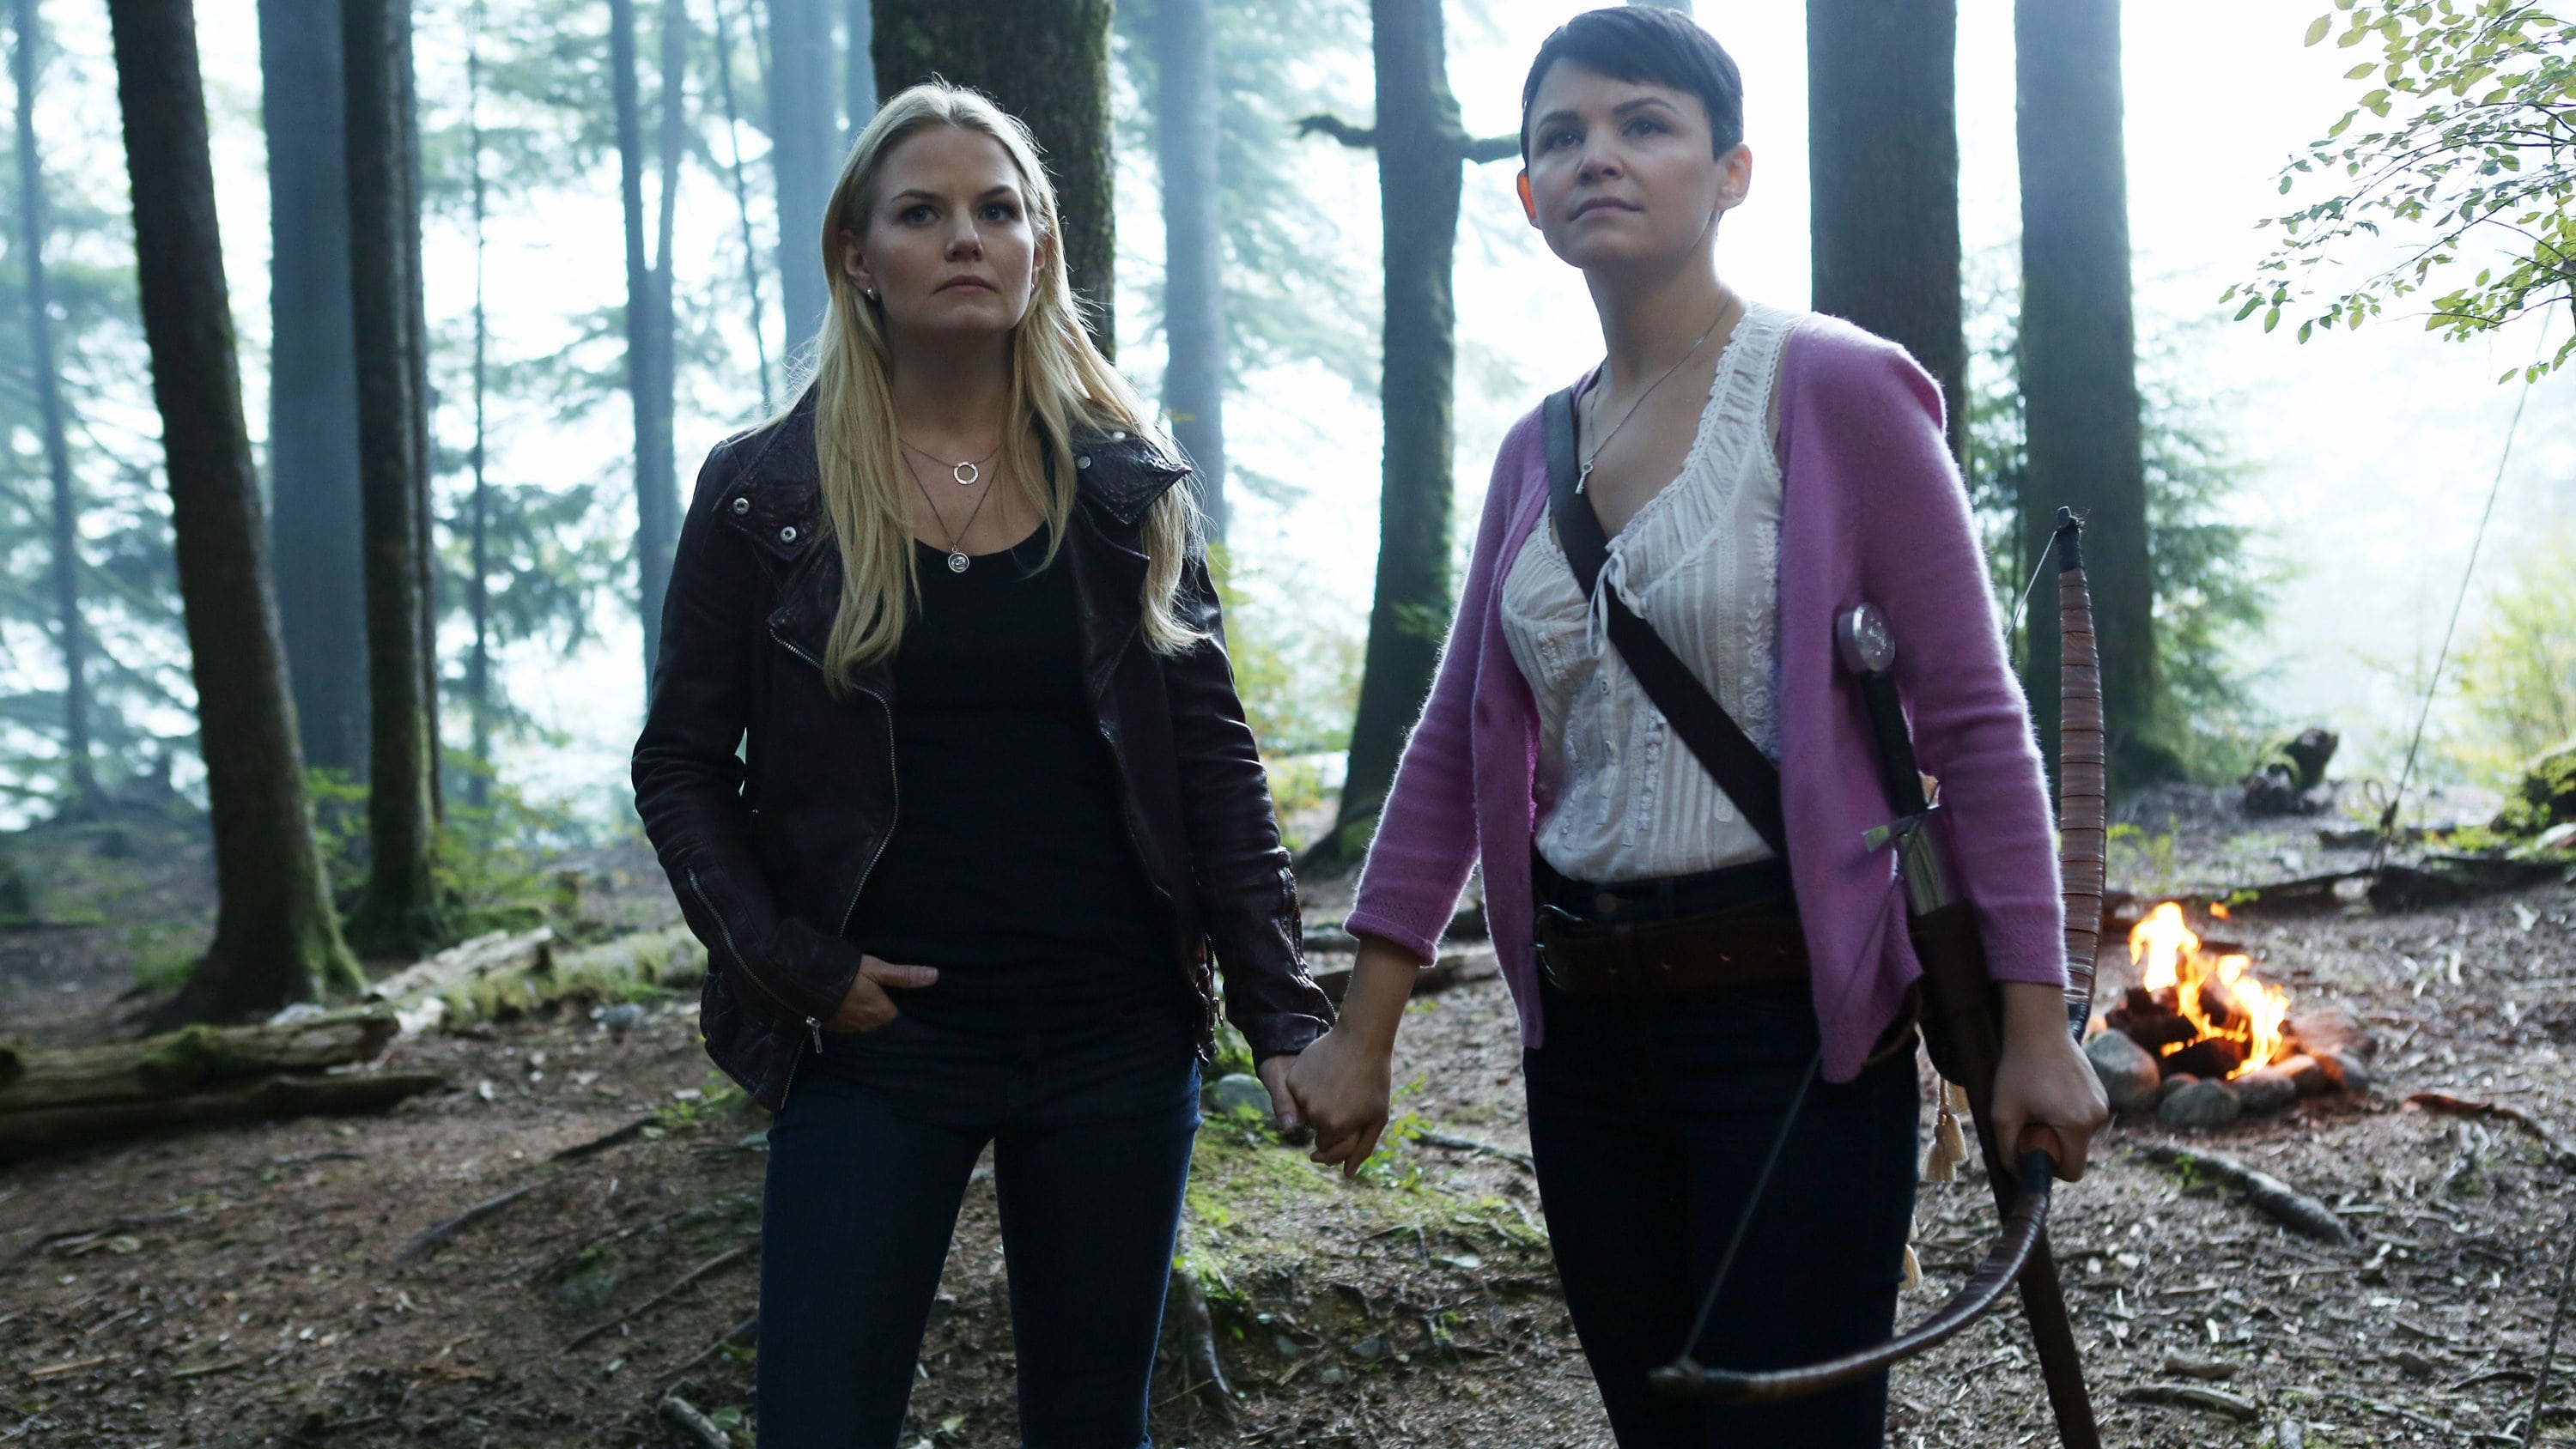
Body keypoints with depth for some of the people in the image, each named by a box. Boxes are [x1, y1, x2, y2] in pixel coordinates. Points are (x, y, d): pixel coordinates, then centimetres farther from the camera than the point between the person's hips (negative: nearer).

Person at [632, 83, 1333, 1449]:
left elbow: (1212, 761, 4)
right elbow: (681, 769, 3)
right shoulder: (762, 492, 0)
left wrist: (1284, 1014, -3)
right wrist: (791, 966, -10)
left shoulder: (1127, 487, 5)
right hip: (879, 1040, -2)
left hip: (1116, 1036, 2)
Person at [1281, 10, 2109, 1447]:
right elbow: (1457, 747, 12)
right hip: (1586, 1024, 6)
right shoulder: (1537, 450, 10)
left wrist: (2036, 1024, -13)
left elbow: (1976, 723, -9)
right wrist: (1362, 1031, 10)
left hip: (1791, 1016, -6)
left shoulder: (1834, 390, -8)